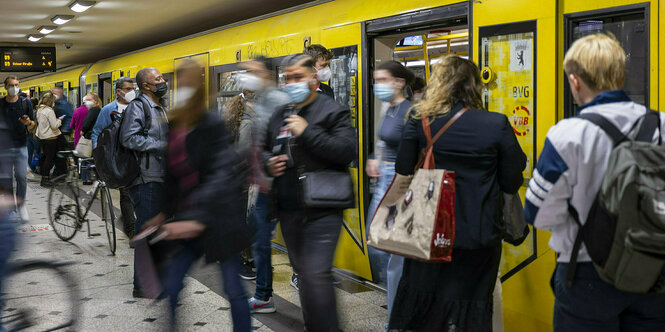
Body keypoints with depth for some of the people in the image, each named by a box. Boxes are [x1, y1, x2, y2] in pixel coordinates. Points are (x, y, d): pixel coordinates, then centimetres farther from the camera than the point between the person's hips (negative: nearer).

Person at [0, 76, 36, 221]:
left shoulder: (26, 103, 3)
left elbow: (32, 127, 4)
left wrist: (29, 123, -17)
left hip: (21, 146, 0)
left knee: (22, 177, -6)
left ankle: (20, 205, 12)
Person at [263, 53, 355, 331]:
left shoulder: (332, 111, -6)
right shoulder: (280, 115, 15)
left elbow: (347, 151, -20)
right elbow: (264, 149, 27)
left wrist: (307, 132, -20)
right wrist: (268, 163, 4)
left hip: (321, 211, -7)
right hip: (288, 210, 7)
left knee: (316, 275, -16)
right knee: (303, 272, 18)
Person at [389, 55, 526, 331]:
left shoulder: (419, 120, -7)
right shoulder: (497, 125, -10)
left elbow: (403, 171, -3)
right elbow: (511, 184, -7)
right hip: (478, 237, -1)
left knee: (419, 309, 18)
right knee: (472, 310, 12)